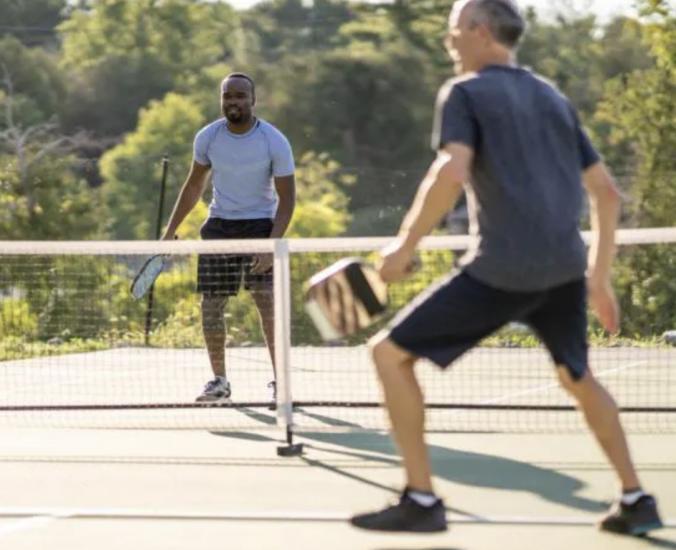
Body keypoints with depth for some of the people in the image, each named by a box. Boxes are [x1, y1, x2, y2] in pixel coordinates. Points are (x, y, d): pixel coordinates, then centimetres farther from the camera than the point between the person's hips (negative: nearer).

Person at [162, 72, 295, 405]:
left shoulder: (275, 143, -12)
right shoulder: (208, 138, -3)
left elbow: (286, 198, -9)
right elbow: (194, 185, 13)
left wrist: (272, 246, -20)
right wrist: (171, 231, 11)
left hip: (260, 225, -3)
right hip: (218, 227, 3)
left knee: (267, 302, -16)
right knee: (211, 306, 1)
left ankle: (280, 381, -8)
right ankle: (219, 381, 15)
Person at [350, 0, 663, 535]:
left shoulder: (464, 92, 1)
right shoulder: (553, 98, 20)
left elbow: (450, 173, -18)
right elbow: (607, 192, 20)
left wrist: (405, 245, -10)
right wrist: (599, 277, 26)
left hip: (501, 270, -7)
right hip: (565, 267, 7)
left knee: (391, 352, 4)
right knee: (577, 376, 30)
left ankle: (421, 500, 0)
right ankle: (636, 500, 28)